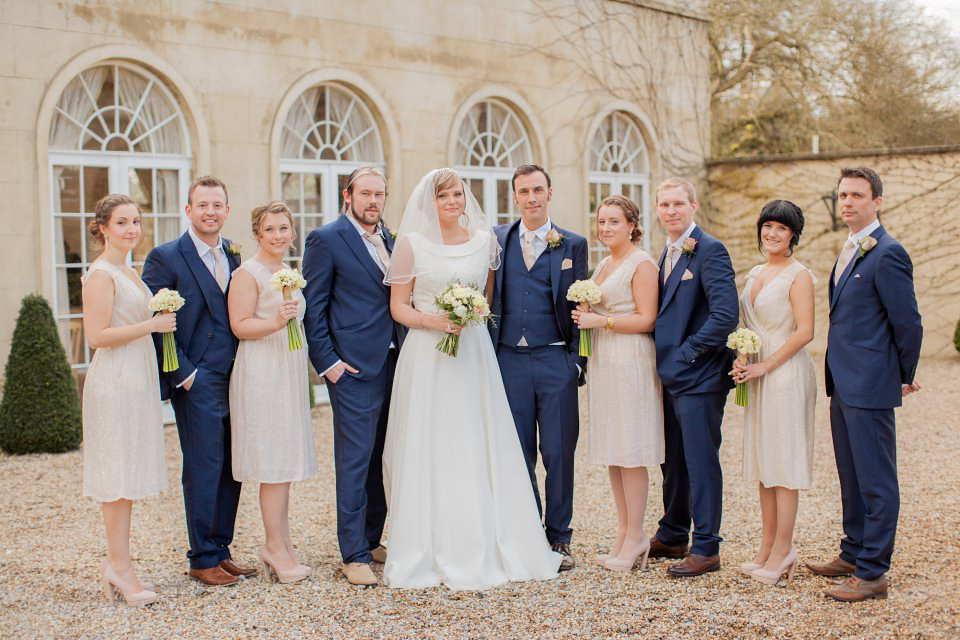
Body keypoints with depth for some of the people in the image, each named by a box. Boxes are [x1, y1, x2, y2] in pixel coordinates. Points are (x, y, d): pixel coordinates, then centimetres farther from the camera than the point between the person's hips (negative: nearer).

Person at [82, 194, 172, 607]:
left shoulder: (128, 272, 16)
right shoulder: (101, 274, -11)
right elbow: (97, 336, -19)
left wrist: (158, 318, 12)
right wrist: (152, 325, -17)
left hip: (136, 379, 9)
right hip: (115, 382, -9)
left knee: (127, 475, 11)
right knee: (118, 474, -5)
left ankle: (116, 563, 17)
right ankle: (119, 564, 2)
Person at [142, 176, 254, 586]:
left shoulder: (234, 256, 12)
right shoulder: (165, 258, -6)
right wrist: (183, 374, -12)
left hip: (235, 379, 6)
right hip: (197, 382, -6)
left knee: (232, 468, 10)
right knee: (204, 469, -2)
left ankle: (221, 550, 21)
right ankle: (202, 560, 10)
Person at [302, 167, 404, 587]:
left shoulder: (389, 238, 14)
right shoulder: (326, 239, -6)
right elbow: (313, 308, -7)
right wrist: (327, 361, -11)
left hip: (393, 362, 7)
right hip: (354, 365, -7)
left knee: (381, 458, 13)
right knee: (355, 460, -5)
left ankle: (371, 540, 24)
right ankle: (354, 556, 1)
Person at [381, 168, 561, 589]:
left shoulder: (485, 241, 8)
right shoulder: (412, 243, 1)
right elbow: (398, 306, 2)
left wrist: (473, 315, 2)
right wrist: (433, 321, -14)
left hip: (474, 353, 2)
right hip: (426, 355, -2)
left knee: (478, 452, 3)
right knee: (426, 453, -1)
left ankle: (481, 550, 12)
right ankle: (426, 554, 8)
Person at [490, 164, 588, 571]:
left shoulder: (572, 244, 5)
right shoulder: (497, 239, 9)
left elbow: (580, 307, 4)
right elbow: (487, 298, 7)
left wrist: (578, 360, -1)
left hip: (555, 361, -1)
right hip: (510, 360, 2)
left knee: (559, 454, 2)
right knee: (518, 456, 8)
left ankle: (558, 539, 15)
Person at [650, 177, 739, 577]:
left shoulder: (710, 250, -12)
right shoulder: (669, 253, 15)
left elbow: (726, 314, -21)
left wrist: (687, 353, -16)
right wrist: (664, 357, 8)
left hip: (699, 376, -9)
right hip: (671, 376, 9)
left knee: (701, 462, -3)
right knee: (673, 462, 17)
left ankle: (706, 549, 5)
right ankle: (672, 538, 29)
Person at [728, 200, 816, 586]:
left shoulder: (798, 275, -9)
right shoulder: (755, 274, 14)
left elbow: (804, 332, -16)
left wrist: (764, 366, -15)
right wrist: (740, 360, 3)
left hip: (786, 374, -8)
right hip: (758, 376, 8)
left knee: (784, 462, -4)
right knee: (763, 462, 10)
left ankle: (783, 550, 2)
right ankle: (767, 546, 17)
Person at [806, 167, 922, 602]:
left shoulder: (888, 253, -15)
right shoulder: (850, 251, 15)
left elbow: (907, 321, -13)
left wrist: (906, 377, -3)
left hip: (870, 386, -10)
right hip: (843, 383, 10)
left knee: (876, 481, -2)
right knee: (851, 477, 18)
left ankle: (873, 573, 4)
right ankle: (853, 554, 30)